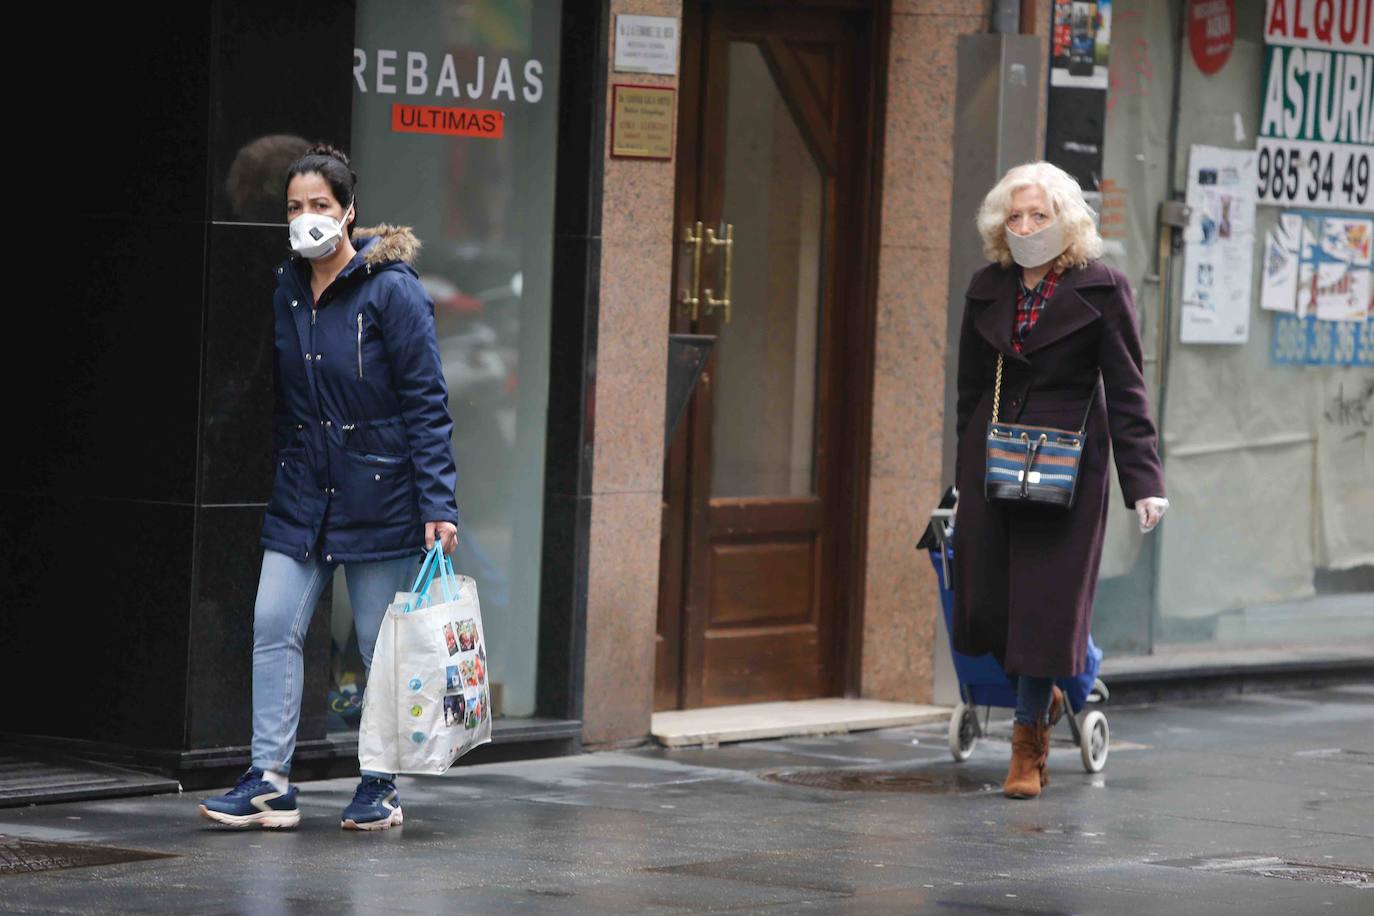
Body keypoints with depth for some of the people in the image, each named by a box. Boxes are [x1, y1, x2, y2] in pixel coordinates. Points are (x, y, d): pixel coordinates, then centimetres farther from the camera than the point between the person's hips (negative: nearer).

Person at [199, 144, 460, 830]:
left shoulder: (391, 290, -11)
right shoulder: (285, 290, 7)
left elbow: (427, 402, -11)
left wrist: (437, 504, -16)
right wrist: (280, 458, 8)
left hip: (378, 490, -5)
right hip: (301, 489, 5)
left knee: (382, 643, 2)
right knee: (274, 625, -4)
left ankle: (381, 787, 12)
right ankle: (269, 781, -1)